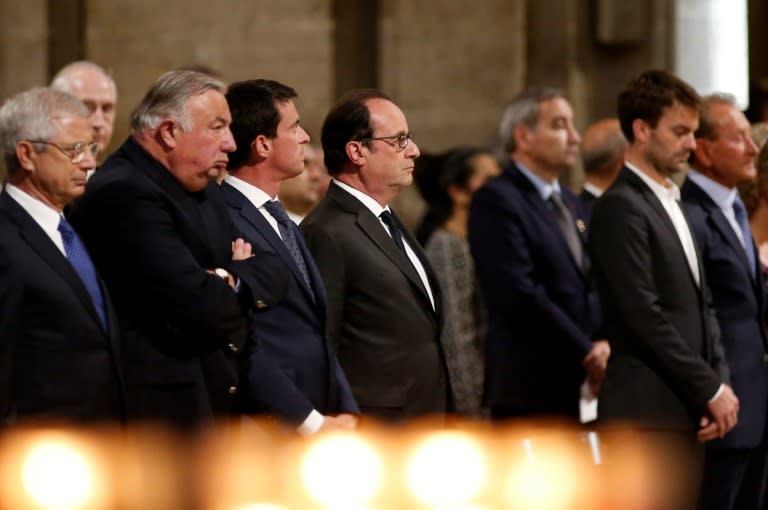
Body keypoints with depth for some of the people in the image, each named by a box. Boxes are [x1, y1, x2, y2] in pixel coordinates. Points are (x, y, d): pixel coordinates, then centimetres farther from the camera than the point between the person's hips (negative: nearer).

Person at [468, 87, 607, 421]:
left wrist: (604, 346, -2)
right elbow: (520, 294, -16)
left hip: (582, 387, 8)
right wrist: (587, 354, -14)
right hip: (533, 388, -8)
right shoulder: (496, 201, -7)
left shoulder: (569, 204, 21)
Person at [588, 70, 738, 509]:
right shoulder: (621, 208, -10)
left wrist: (720, 383, 4)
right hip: (649, 411, -8)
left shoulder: (675, 205, 19)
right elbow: (645, 316, -16)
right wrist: (711, 390, -12)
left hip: (688, 411, 8)